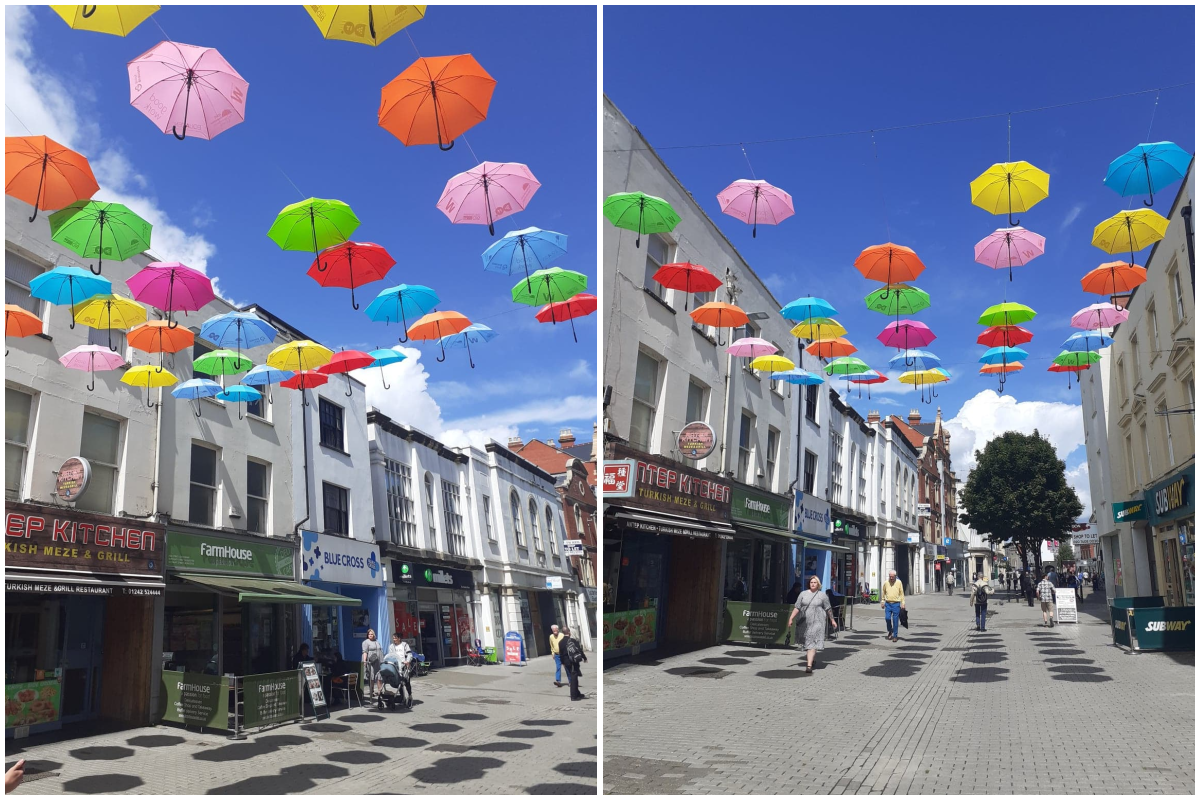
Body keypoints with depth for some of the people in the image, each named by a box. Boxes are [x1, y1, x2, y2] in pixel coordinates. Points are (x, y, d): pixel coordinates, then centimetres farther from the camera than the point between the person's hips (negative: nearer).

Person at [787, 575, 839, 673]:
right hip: (806, 622, 3)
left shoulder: (822, 595, 3)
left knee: (812, 643, -12)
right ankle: (813, 658, 37)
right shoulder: (803, 594, 8)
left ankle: (809, 665, -18)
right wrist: (791, 618, -1)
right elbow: (797, 607, 6)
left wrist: (832, 620, 14)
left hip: (817, 622, -3)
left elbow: (828, 609, 10)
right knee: (807, 642, 14)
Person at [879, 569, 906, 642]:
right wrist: (882, 601, 13)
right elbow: (883, 592, 14)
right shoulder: (886, 583, 2)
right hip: (888, 603, 2)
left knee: (895, 620, -1)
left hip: (896, 604, -2)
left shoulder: (899, 582, -3)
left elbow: (902, 593, 2)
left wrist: (902, 603, -2)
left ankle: (895, 636, 9)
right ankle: (890, 631, 19)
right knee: (887, 618, -8)